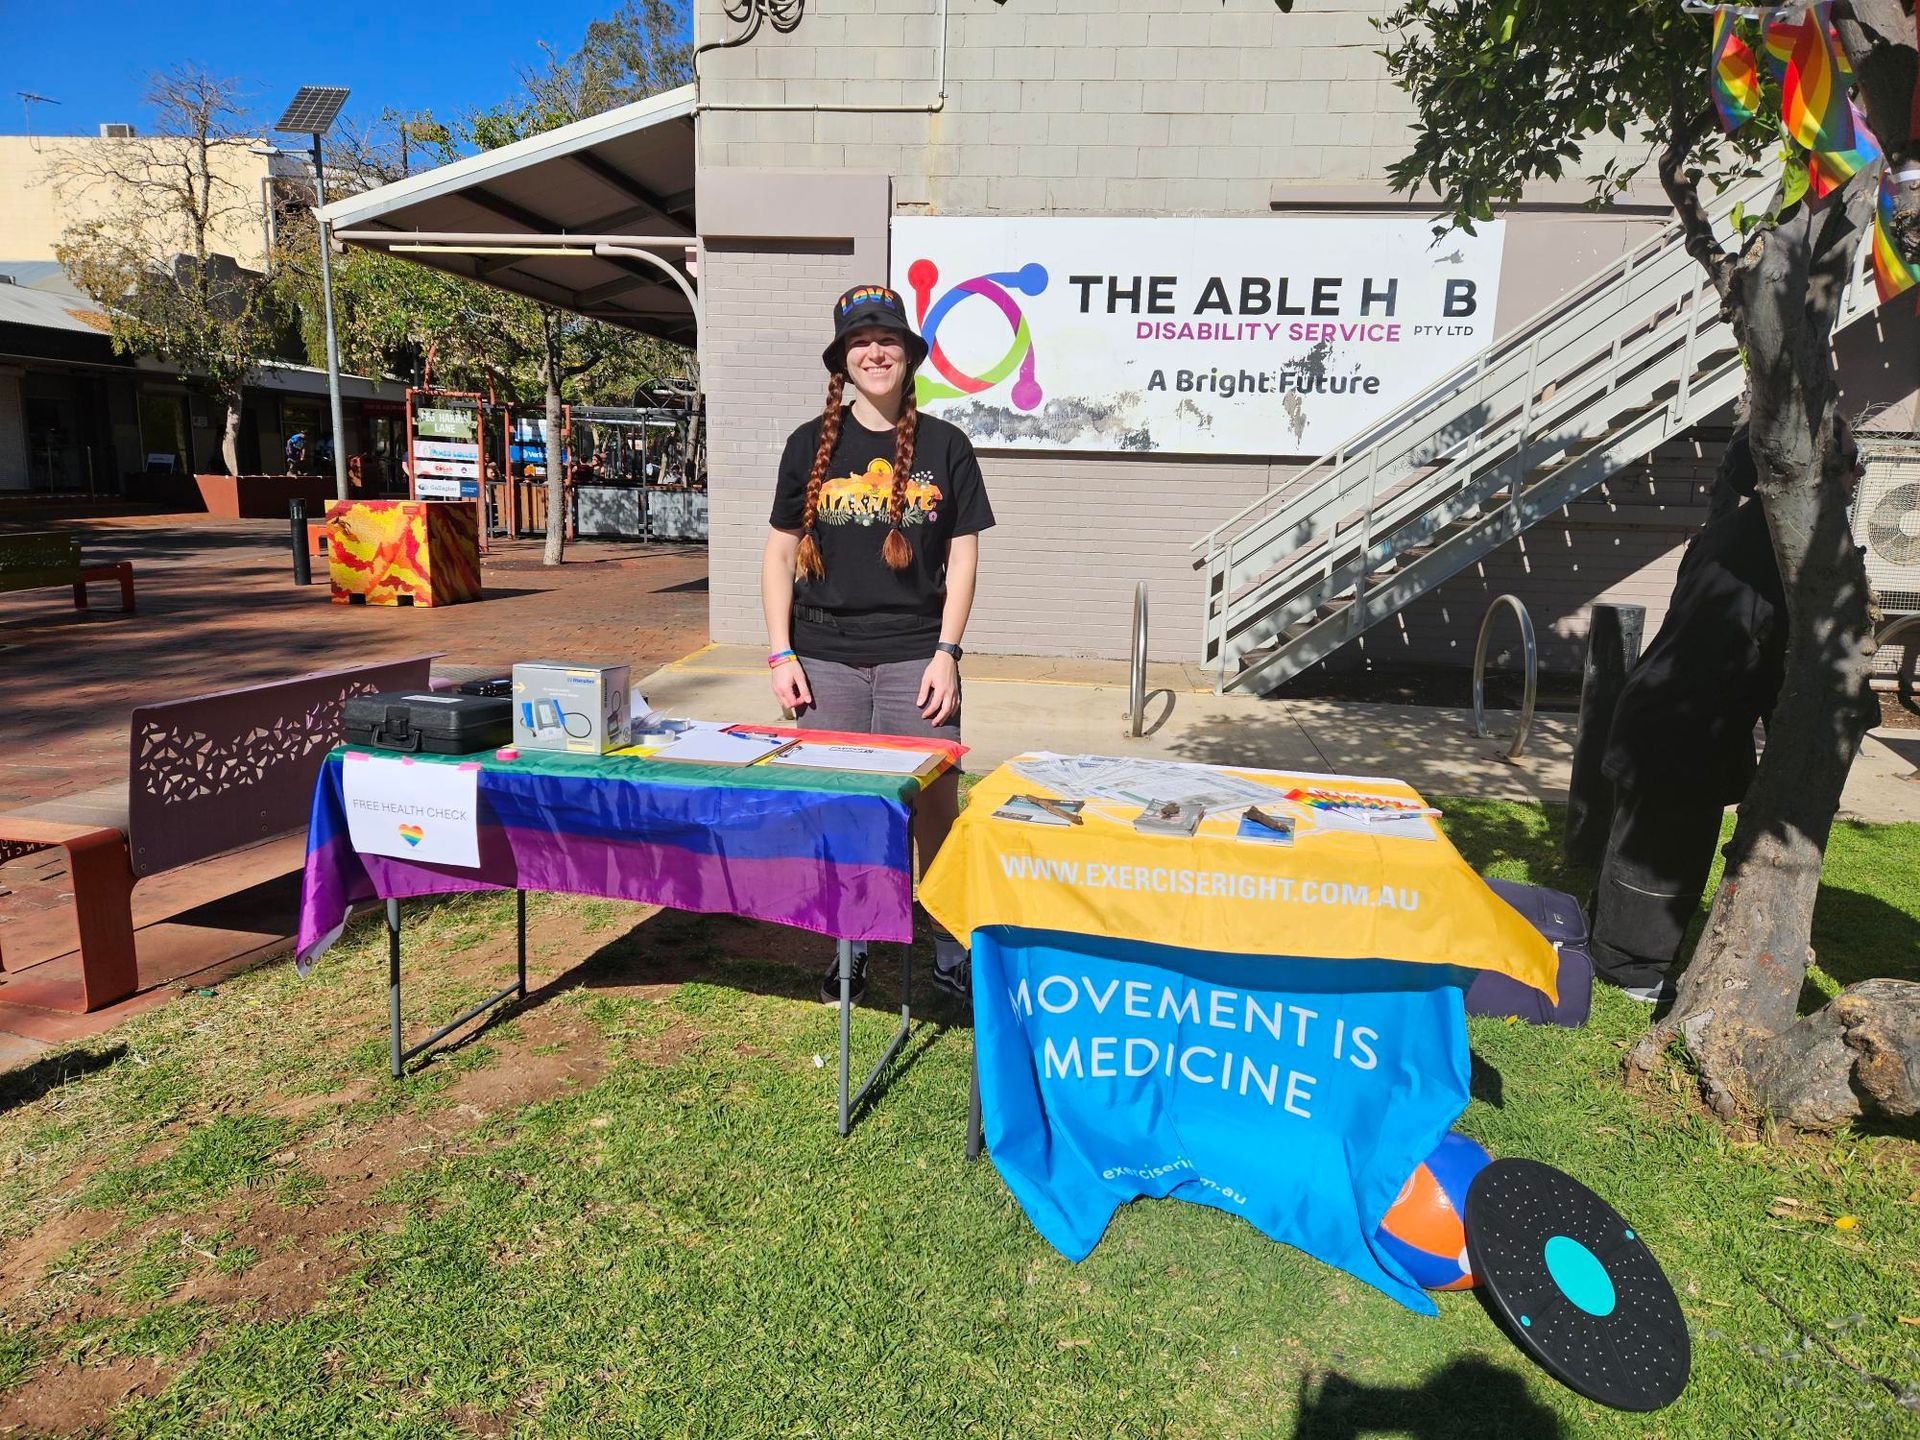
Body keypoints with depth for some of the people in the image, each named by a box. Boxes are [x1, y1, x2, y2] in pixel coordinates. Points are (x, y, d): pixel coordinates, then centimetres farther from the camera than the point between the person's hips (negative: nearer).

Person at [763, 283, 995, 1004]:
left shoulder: (944, 446, 4)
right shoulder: (810, 445, 6)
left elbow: (963, 557, 4)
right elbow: (780, 552, 8)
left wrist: (945, 654, -4)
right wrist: (781, 654, 1)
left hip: (915, 656, -1)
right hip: (826, 657, 1)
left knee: (937, 808, 0)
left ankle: (950, 950, 18)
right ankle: (850, 946, 26)